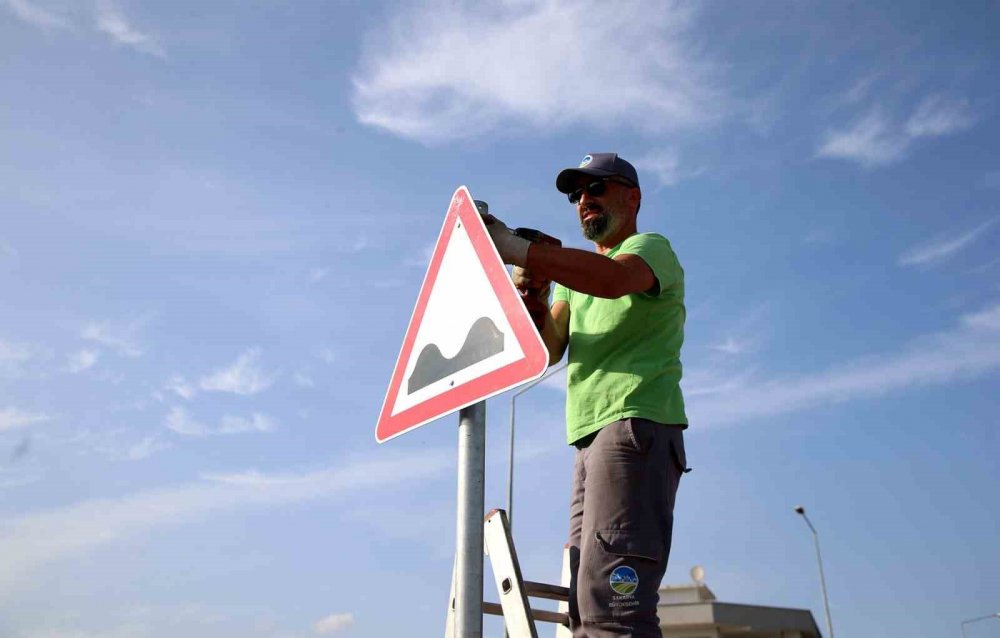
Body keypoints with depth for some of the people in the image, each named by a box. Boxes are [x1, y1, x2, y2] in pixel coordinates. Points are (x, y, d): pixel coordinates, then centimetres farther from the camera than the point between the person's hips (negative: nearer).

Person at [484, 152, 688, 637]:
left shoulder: (652, 247, 4)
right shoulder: (572, 272, 28)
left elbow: (614, 279, -22)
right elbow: (548, 351, 14)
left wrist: (514, 248, -25)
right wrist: (534, 301, -5)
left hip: (636, 425, -8)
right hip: (592, 437, 9)